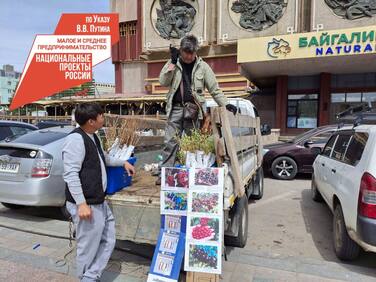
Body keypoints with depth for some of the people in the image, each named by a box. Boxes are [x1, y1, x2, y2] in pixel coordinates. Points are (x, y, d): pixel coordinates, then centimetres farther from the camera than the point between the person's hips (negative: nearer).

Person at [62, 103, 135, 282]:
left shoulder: (92, 137, 12)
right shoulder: (76, 139, -19)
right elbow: (71, 174, -24)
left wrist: (123, 162, 32)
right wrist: (81, 204, -26)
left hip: (100, 203, 10)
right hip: (86, 205, -10)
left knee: (108, 242, 18)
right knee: (88, 248, 6)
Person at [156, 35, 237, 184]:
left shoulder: (202, 66, 7)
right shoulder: (173, 63, 10)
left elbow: (214, 89, 7)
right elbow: (163, 82, -2)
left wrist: (226, 104, -3)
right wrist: (173, 62, -5)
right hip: (176, 109, 1)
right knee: (170, 142, -3)